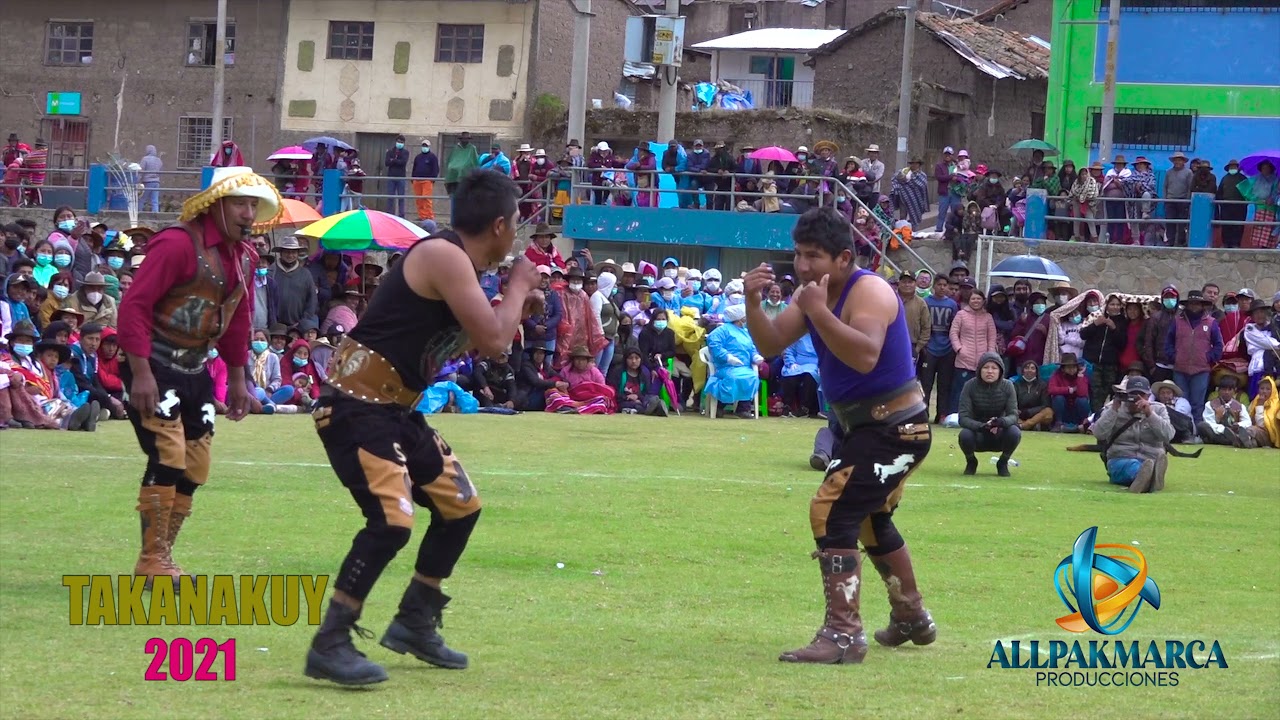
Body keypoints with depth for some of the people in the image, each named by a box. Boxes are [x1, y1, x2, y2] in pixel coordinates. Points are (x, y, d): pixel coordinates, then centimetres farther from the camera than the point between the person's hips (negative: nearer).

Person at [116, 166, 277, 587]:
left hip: (195, 369, 9)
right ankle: (152, 562, -9)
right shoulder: (178, 244, -18)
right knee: (169, 455, -16)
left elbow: (237, 320, 20)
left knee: (196, 467, 7)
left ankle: (160, 559, 17)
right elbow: (134, 306, -22)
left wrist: (237, 378, 18)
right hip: (155, 366, -9)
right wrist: (140, 374, -26)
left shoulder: (243, 255, 8)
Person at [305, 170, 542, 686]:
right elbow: (493, 342, -22)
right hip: (356, 406, -11)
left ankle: (414, 624, 31)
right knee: (391, 520, -23)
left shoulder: (458, 265, 11)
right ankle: (329, 645, -15)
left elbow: (466, 340, 25)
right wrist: (519, 285, -6)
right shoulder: (444, 257, -19)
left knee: (460, 505, 17)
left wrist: (516, 308, 17)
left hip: (396, 409, 11)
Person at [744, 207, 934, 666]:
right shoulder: (813, 293, 6)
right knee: (871, 521, 27)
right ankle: (912, 619, 46)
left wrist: (819, 312, -38)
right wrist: (753, 303, -13)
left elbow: (865, 357, -38)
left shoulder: (868, 291, -22)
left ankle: (843, 636, -24)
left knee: (833, 513, -22)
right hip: (865, 425, 11)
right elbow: (771, 345, 4)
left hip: (894, 427, -11)